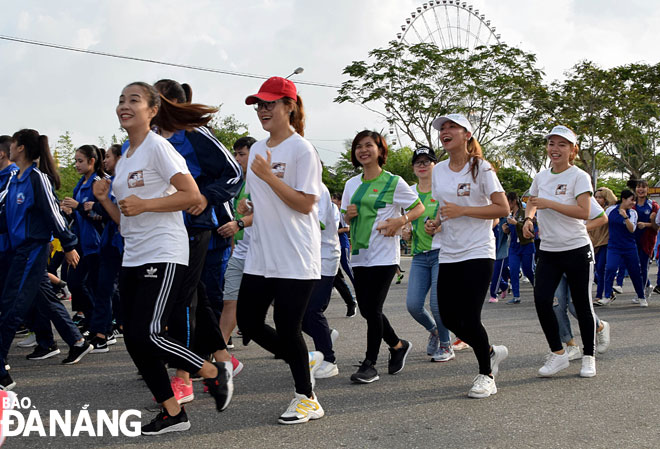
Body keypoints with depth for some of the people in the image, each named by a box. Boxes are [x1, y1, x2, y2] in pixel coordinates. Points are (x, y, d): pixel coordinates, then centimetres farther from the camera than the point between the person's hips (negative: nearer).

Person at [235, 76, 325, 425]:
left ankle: (306, 398, 13)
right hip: (260, 256, 8)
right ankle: (304, 361, 29)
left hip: (295, 258, -8)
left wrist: (268, 175, -19)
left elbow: (305, 203, -16)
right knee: (248, 322, 8)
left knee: (286, 328, -5)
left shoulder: (302, 150, -10)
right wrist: (248, 208, 3)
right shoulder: (256, 150, 14)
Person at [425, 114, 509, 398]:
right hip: (449, 255, 6)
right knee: (449, 318, 5)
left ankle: (486, 374, 11)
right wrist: (436, 224, 1)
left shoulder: (480, 168, -7)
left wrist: (462, 210, -19)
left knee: (469, 319, -10)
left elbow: (503, 208, -11)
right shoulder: (439, 170, 11)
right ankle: (492, 352, 31)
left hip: (477, 253, -6)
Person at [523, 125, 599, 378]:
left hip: (577, 249, -4)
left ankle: (589, 357, 20)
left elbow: (584, 211, -20)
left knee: (582, 305, 3)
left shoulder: (579, 177, -8)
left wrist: (549, 203, -22)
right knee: (541, 299, -9)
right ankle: (558, 354, 6)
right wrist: (528, 218, 5)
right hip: (548, 251, 5)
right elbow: (532, 202, 26)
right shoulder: (541, 177, 8)